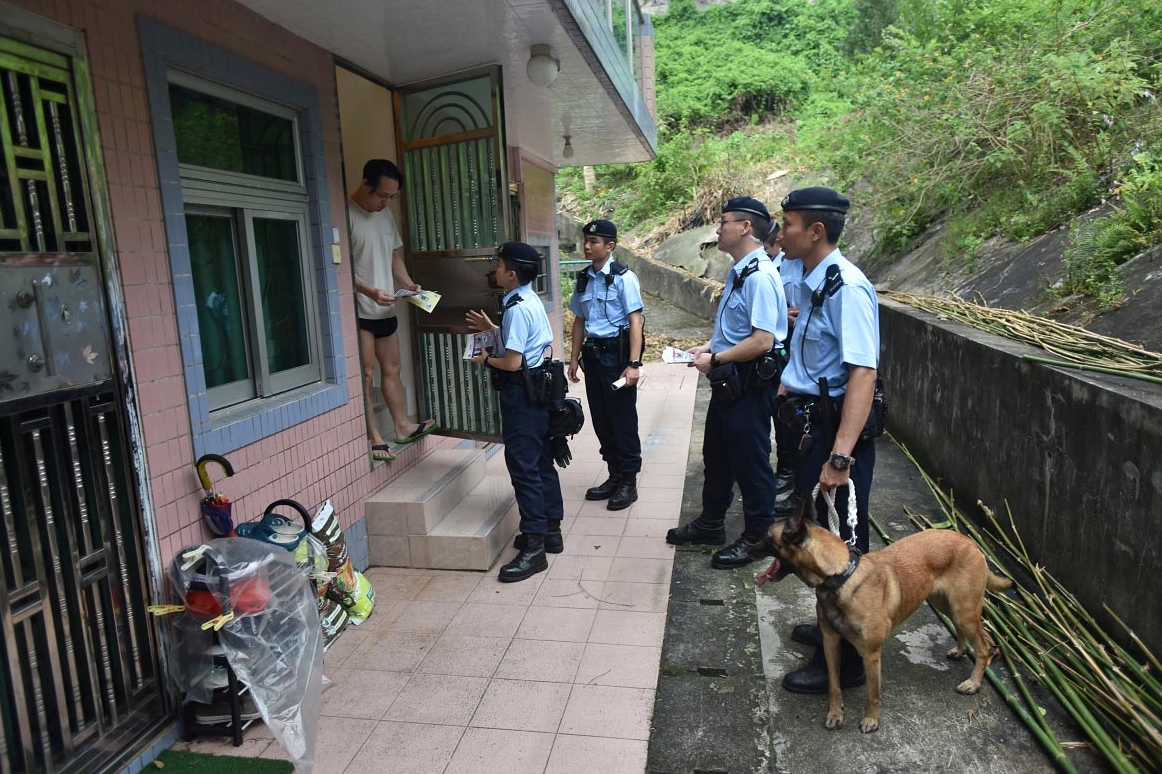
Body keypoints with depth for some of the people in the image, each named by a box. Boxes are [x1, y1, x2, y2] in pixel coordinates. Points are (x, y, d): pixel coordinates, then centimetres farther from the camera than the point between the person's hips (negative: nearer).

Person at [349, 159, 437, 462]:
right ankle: (374, 438, 6)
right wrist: (370, 291, -28)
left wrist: (408, 284, 2)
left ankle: (402, 426, 27)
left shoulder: (386, 214, 11)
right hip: (359, 310, -8)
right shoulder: (346, 215, -14)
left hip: (385, 309, 8)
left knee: (392, 369, 15)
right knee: (366, 374, -2)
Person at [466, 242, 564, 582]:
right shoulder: (532, 301, 10)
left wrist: (486, 359, -4)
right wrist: (493, 328, 25)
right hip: (536, 387, 10)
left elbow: (512, 362, -22)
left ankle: (534, 548, 0)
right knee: (541, 462, 16)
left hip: (521, 394, -10)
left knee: (523, 467, -6)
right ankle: (550, 530, 27)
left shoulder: (516, 309, -19)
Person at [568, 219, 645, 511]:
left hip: (616, 352, -6)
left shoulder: (623, 277, -9)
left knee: (623, 419, 2)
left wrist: (633, 363, -20)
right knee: (600, 419, 13)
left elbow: (635, 321, -13)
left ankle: (629, 482, 15)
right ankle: (614, 476, 28)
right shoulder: (583, 279, 9)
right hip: (592, 353, 7)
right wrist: (574, 358, 14)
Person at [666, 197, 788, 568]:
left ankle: (757, 537, 25)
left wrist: (715, 359, -18)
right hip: (728, 381, 10)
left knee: (750, 462, 6)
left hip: (749, 384, -10)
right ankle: (710, 524, 38)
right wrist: (709, 346, 8)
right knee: (715, 455, 21)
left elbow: (762, 340, -28)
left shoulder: (759, 276, -22)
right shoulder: (738, 271, 9)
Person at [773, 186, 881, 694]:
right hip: (810, 423, 10)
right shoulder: (812, 283, 9)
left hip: (835, 428, -10)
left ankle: (844, 662, 22)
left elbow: (863, 372, -28)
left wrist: (840, 456, -33)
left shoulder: (846, 287, -20)